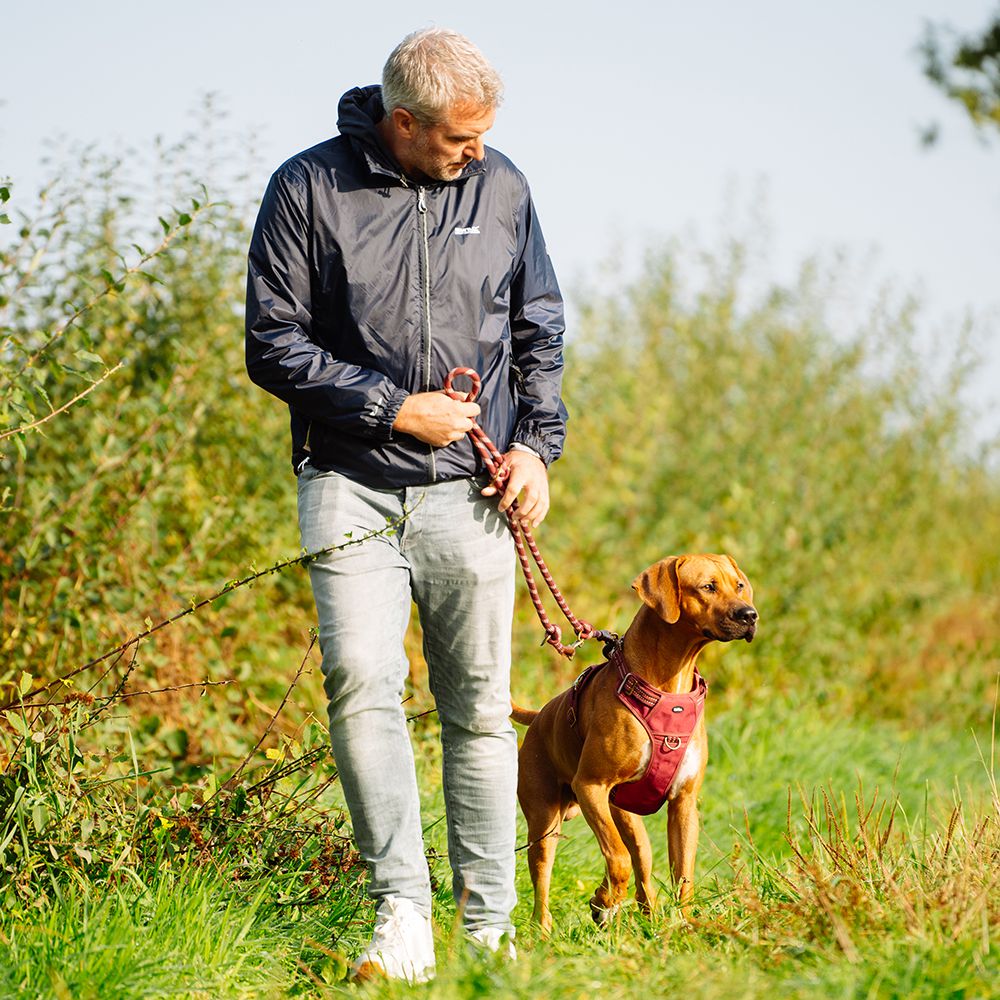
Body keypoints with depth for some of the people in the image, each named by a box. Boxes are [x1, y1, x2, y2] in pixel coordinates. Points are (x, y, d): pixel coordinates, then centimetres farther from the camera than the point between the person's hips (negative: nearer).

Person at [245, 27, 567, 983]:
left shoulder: (500, 186, 7)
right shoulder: (310, 188, -4)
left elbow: (540, 330, 17)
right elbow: (274, 345, -4)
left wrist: (536, 443, 5)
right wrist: (395, 408, -9)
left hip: (471, 491, 2)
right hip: (350, 484, -2)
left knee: (480, 708, 3)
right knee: (362, 681, -18)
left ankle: (489, 925, 12)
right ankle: (402, 912, -13)